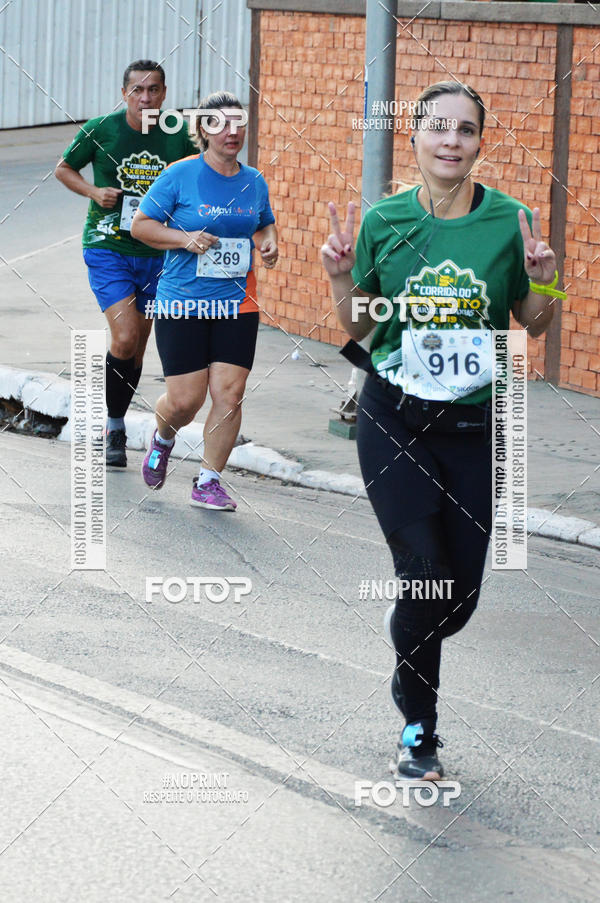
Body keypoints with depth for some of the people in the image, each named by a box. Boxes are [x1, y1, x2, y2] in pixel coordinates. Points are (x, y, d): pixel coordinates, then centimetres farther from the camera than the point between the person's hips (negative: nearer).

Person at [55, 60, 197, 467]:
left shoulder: (178, 135, -1)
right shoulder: (101, 129, -7)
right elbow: (63, 168, 8)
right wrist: (95, 192, -9)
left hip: (156, 255, 3)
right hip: (108, 250, -3)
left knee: (136, 351, 10)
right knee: (125, 339, -18)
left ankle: (115, 428, 29)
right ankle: (114, 427, 1)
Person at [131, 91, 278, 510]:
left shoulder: (254, 181, 9)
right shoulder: (179, 176, -5)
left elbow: (265, 224, 26)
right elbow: (141, 225, -2)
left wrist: (268, 242, 3)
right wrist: (185, 239, -16)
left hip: (237, 304, 3)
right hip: (182, 303, -3)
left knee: (229, 393, -7)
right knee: (185, 399, -5)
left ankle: (208, 482, 5)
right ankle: (163, 437, 32)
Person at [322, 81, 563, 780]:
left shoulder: (510, 222, -4)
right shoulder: (384, 223, -3)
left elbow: (532, 325, 6)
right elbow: (356, 329, 6)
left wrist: (543, 281, -13)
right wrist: (342, 279, -12)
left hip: (475, 426, 1)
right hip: (395, 424, -1)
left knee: (460, 593, 4)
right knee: (427, 578, -9)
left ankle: (404, 628, 42)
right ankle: (419, 728, 12)